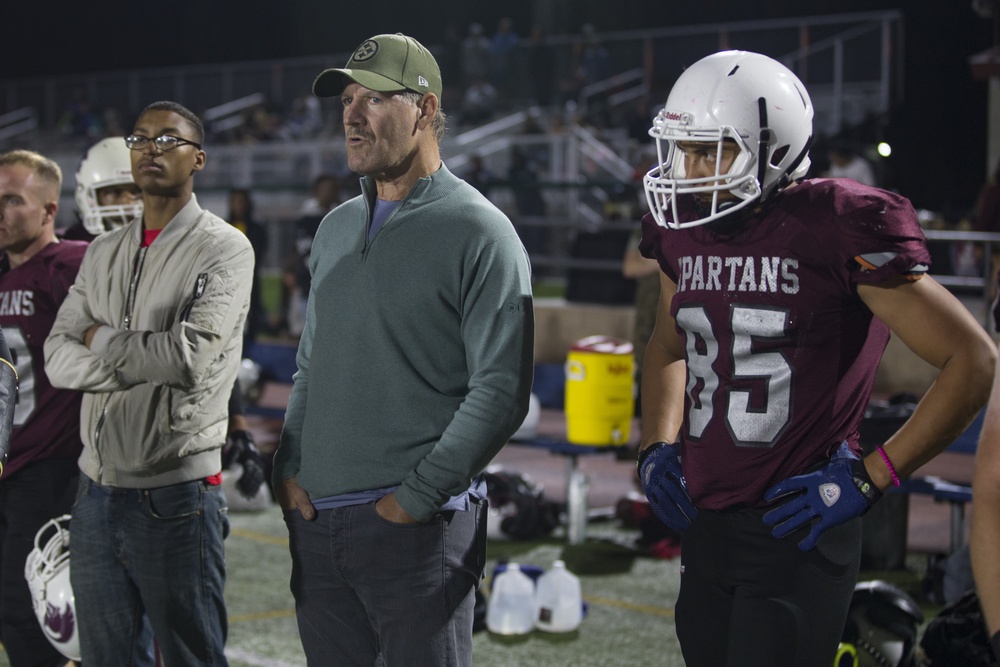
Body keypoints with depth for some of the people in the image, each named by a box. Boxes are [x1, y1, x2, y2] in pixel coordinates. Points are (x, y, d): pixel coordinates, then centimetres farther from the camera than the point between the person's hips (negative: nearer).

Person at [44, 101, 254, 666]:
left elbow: (192, 355, -19)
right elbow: (59, 360, 4)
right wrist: (146, 360, -12)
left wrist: (102, 340, -4)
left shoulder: (224, 249, -6)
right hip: (98, 490, 6)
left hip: (175, 494, -6)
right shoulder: (104, 253, 13)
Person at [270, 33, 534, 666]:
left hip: (415, 522, -6)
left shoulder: (480, 233, -8)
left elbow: (501, 390, -14)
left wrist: (415, 497, -15)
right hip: (314, 521, 7)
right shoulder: (337, 228, 14)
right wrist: (290, 468, 7)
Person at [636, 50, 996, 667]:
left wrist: (867, 479, -13)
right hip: (704, 525, 7)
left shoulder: (840, 228, -15)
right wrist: (657, 447, 10)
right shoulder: (684, 232, 6)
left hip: (795, 529, -7)